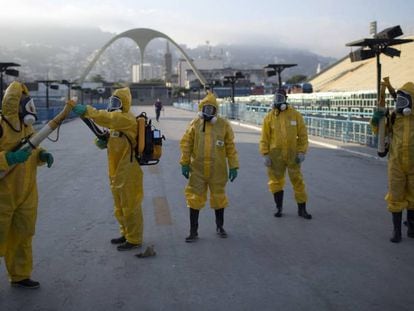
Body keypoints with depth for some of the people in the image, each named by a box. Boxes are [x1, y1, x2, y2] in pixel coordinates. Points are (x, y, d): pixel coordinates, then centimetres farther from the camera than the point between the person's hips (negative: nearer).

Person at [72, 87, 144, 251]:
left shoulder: (127, 119, -15)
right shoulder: (117, 121, 17)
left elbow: (107, 118, -33)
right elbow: (110, 140, 17)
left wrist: (86, 111, -39)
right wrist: (101, 141, -6)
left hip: (128, 173, -10)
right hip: (116, 173, 10)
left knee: (130, 207, -1)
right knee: (120, 207, 19)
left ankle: (134, 239, 9)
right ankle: (126, 234, 33)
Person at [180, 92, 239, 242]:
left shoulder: (224, 124, -3)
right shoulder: (195, 124, -1)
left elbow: (230, 147, 0)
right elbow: (186, 144, 3)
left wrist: (233, 166, -1)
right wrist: (185, 163, 0)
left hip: (217, 170, 0)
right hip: (197, 169, 0)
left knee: (218, 197, 13)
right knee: (195, 199, 2)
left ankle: (220, 226, 34)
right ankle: (193, 231, 12)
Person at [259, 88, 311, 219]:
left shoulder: (295, 115, -1)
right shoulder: (269, 117, 0)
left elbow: (302, 135, 1)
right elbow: (264, 138, 1)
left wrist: (302, 152, -4)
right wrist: (265, 154, -6)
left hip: (292, 154, 0)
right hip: (275, 155, 1)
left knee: (297, 181, 4)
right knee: (276, 181, 8)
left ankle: (302, 209, 15)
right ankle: (279, 207, 25)